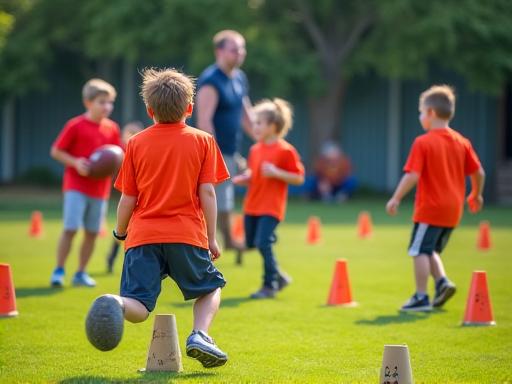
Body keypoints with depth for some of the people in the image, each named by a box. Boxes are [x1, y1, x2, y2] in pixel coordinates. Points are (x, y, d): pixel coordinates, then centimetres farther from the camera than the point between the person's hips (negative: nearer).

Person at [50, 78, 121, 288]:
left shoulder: (112, 128, 6)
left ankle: (81, 273, 17)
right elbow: (56, 151, -3)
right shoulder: (75, 126, -7)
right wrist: (76, 163, -17)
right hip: (76, 185, -5)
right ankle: (59, 270, 1)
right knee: (70, 229, -11)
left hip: (100, 189, 5)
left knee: (92, 232, 6)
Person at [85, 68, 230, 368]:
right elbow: (207, 192, -1)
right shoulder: (202, 141, 4)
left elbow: (128, 199, 8)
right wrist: (211, 238, 6)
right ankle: (200, 334, -5)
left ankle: (115, 303, -36)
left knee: (139, 307, -2)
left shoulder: (136, 143, 8)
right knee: (211, 287, 20)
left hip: (142, 236, 1)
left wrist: (120, 233, 24)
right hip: (187, 235, -1)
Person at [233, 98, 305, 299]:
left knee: (263, 242, -16)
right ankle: (278, 276, 27)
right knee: (252, 243, 10)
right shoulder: (255, 150, 9)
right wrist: (244, 179, -1)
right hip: (252, 206, 8)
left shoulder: (285, 150, -11)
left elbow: (299, 178, -11)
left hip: (271, 207, -8)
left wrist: (276, 173, -22)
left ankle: (270, 285, -1)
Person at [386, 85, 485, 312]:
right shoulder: (462, 142, 5)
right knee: (431, 250, 20)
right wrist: (476, 195, 24)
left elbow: (412, 176, -19)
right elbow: (478, 172, 8)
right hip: (453, 210, 7)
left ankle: (421, 297, 0)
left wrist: (396, 199, -12)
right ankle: (442, 281, 1)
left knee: (420, 250, 1)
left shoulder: (423, 143, -12)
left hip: (429, 209, -7)